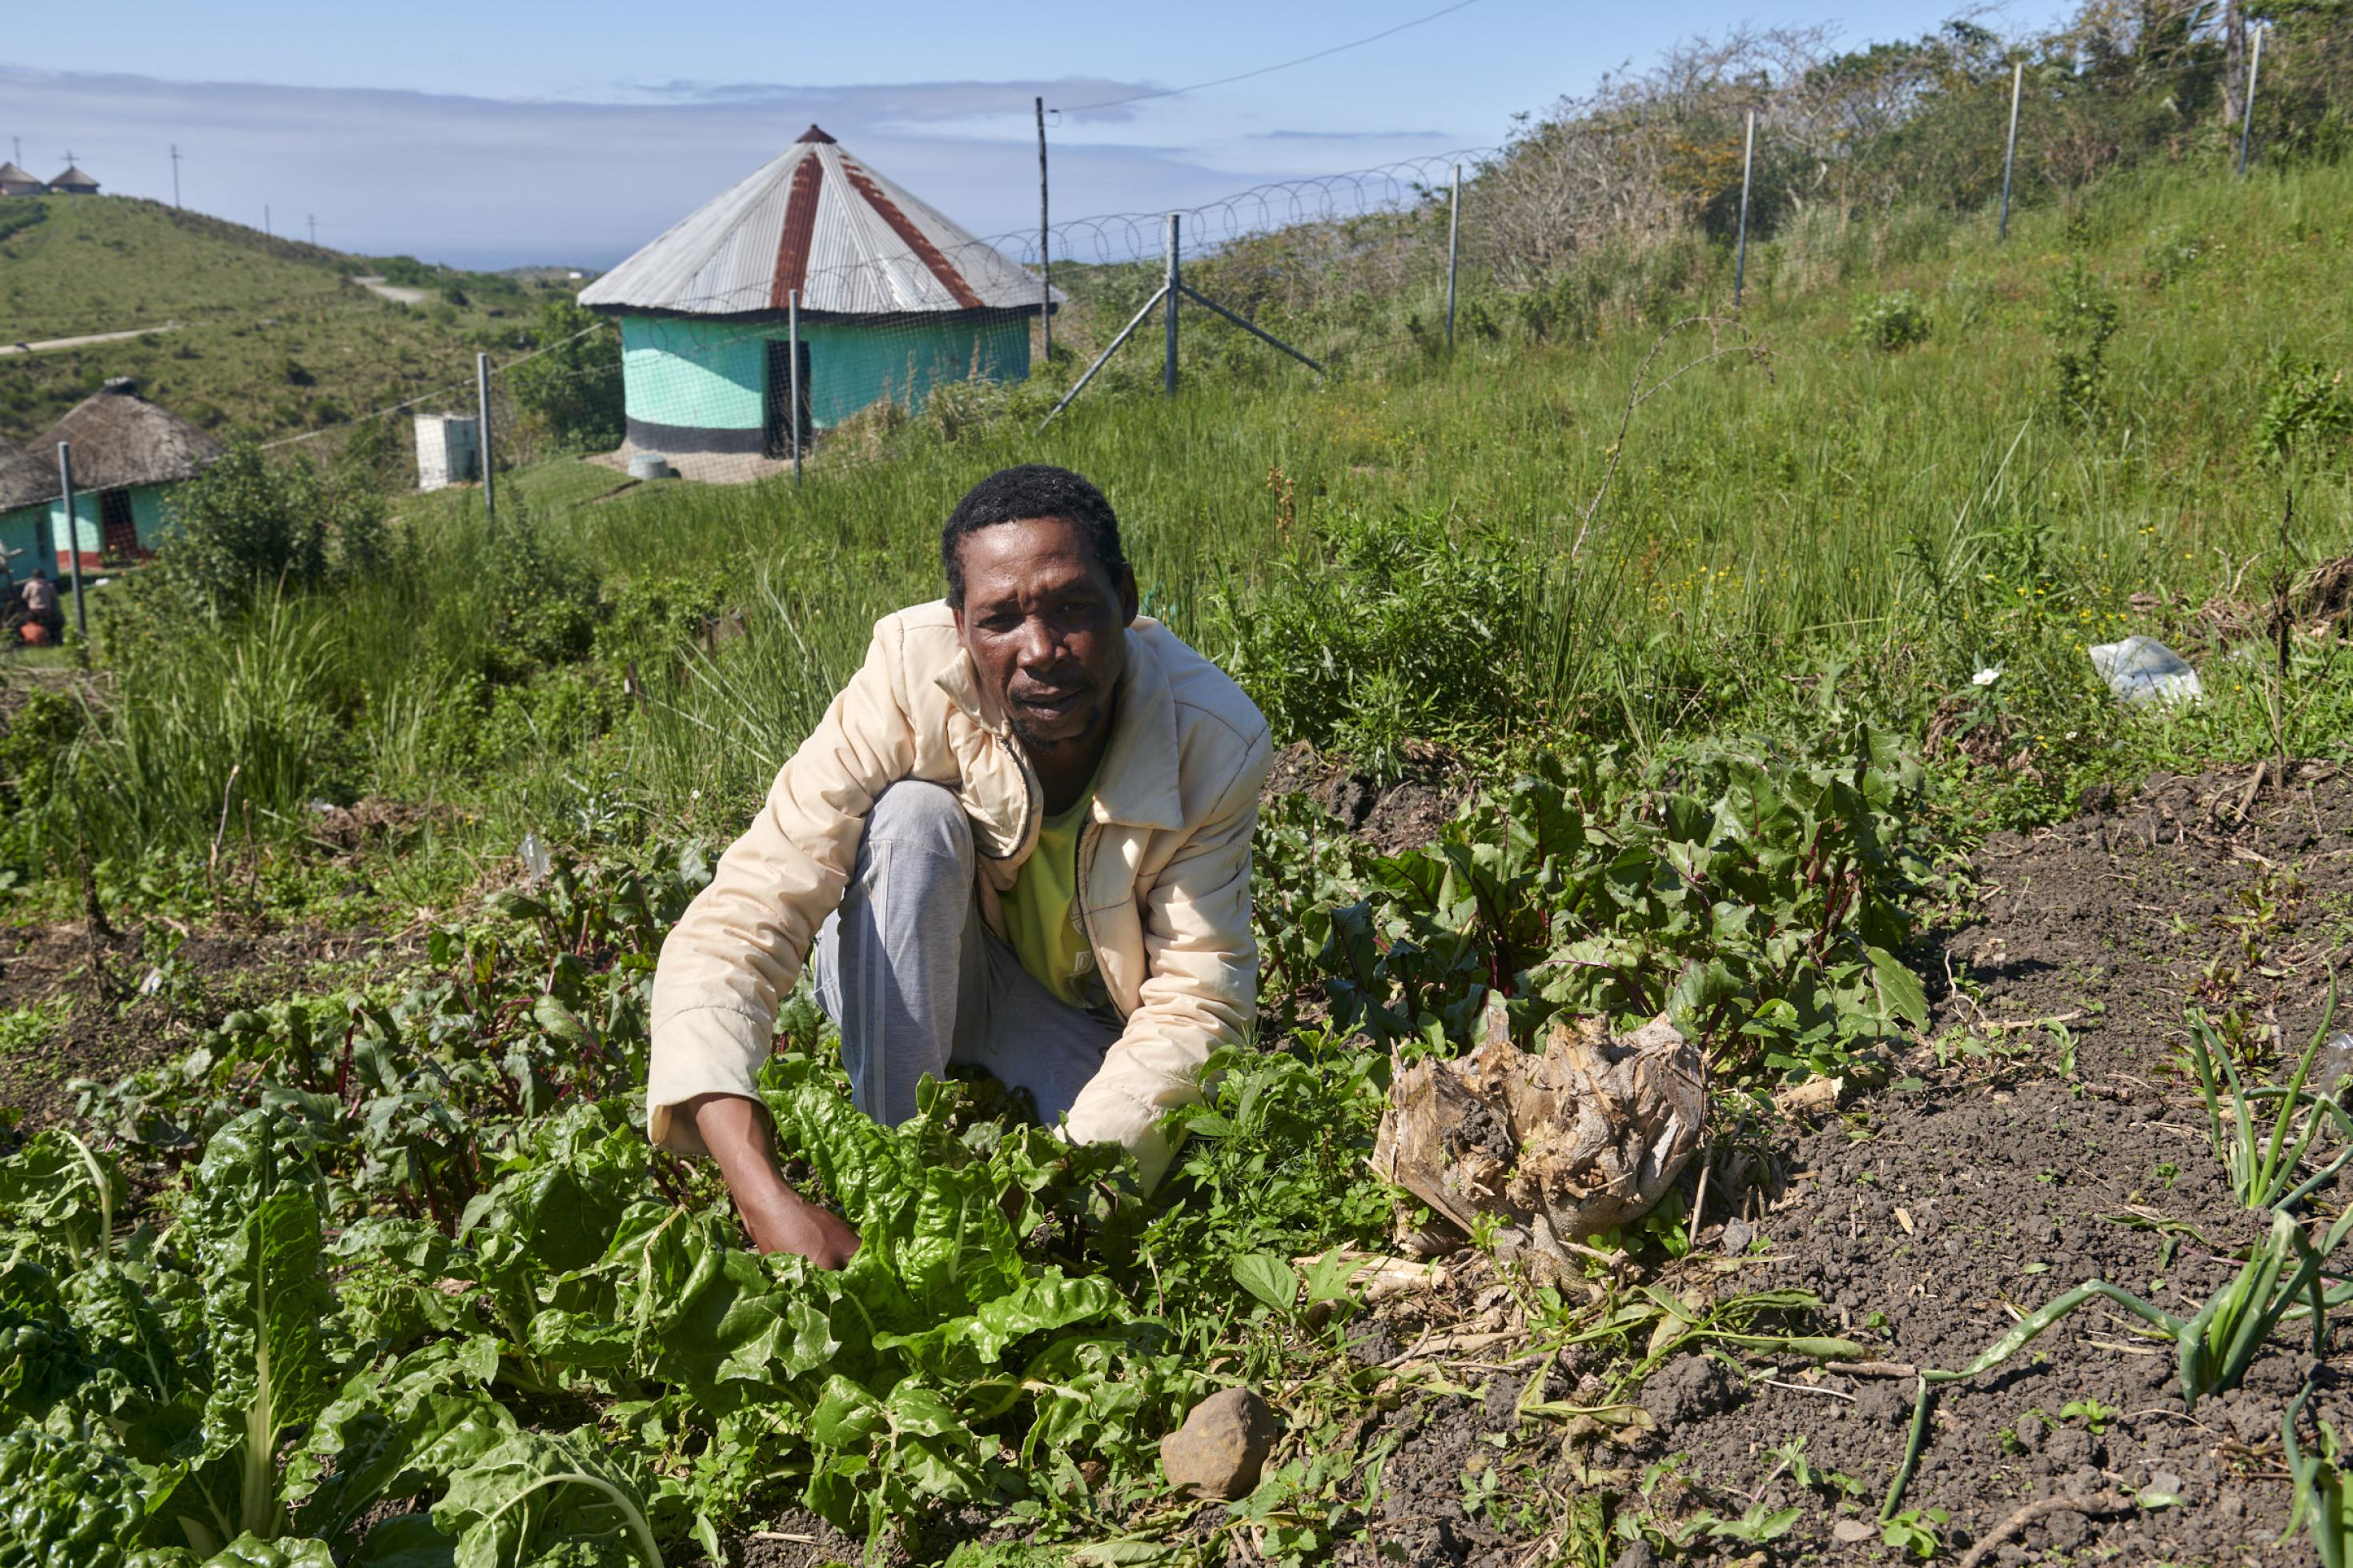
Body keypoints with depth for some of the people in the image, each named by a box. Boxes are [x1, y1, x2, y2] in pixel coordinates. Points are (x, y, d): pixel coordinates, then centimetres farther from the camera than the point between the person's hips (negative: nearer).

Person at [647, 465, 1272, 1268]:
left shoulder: (1217, 741, -26)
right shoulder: (910, 684, -31)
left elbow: (1197, 997, -23)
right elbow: (732, 929, -37)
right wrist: (769, 1202, -51)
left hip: (1082, 1023, 1)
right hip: (906, 977, 0)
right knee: (913, 818, -33)